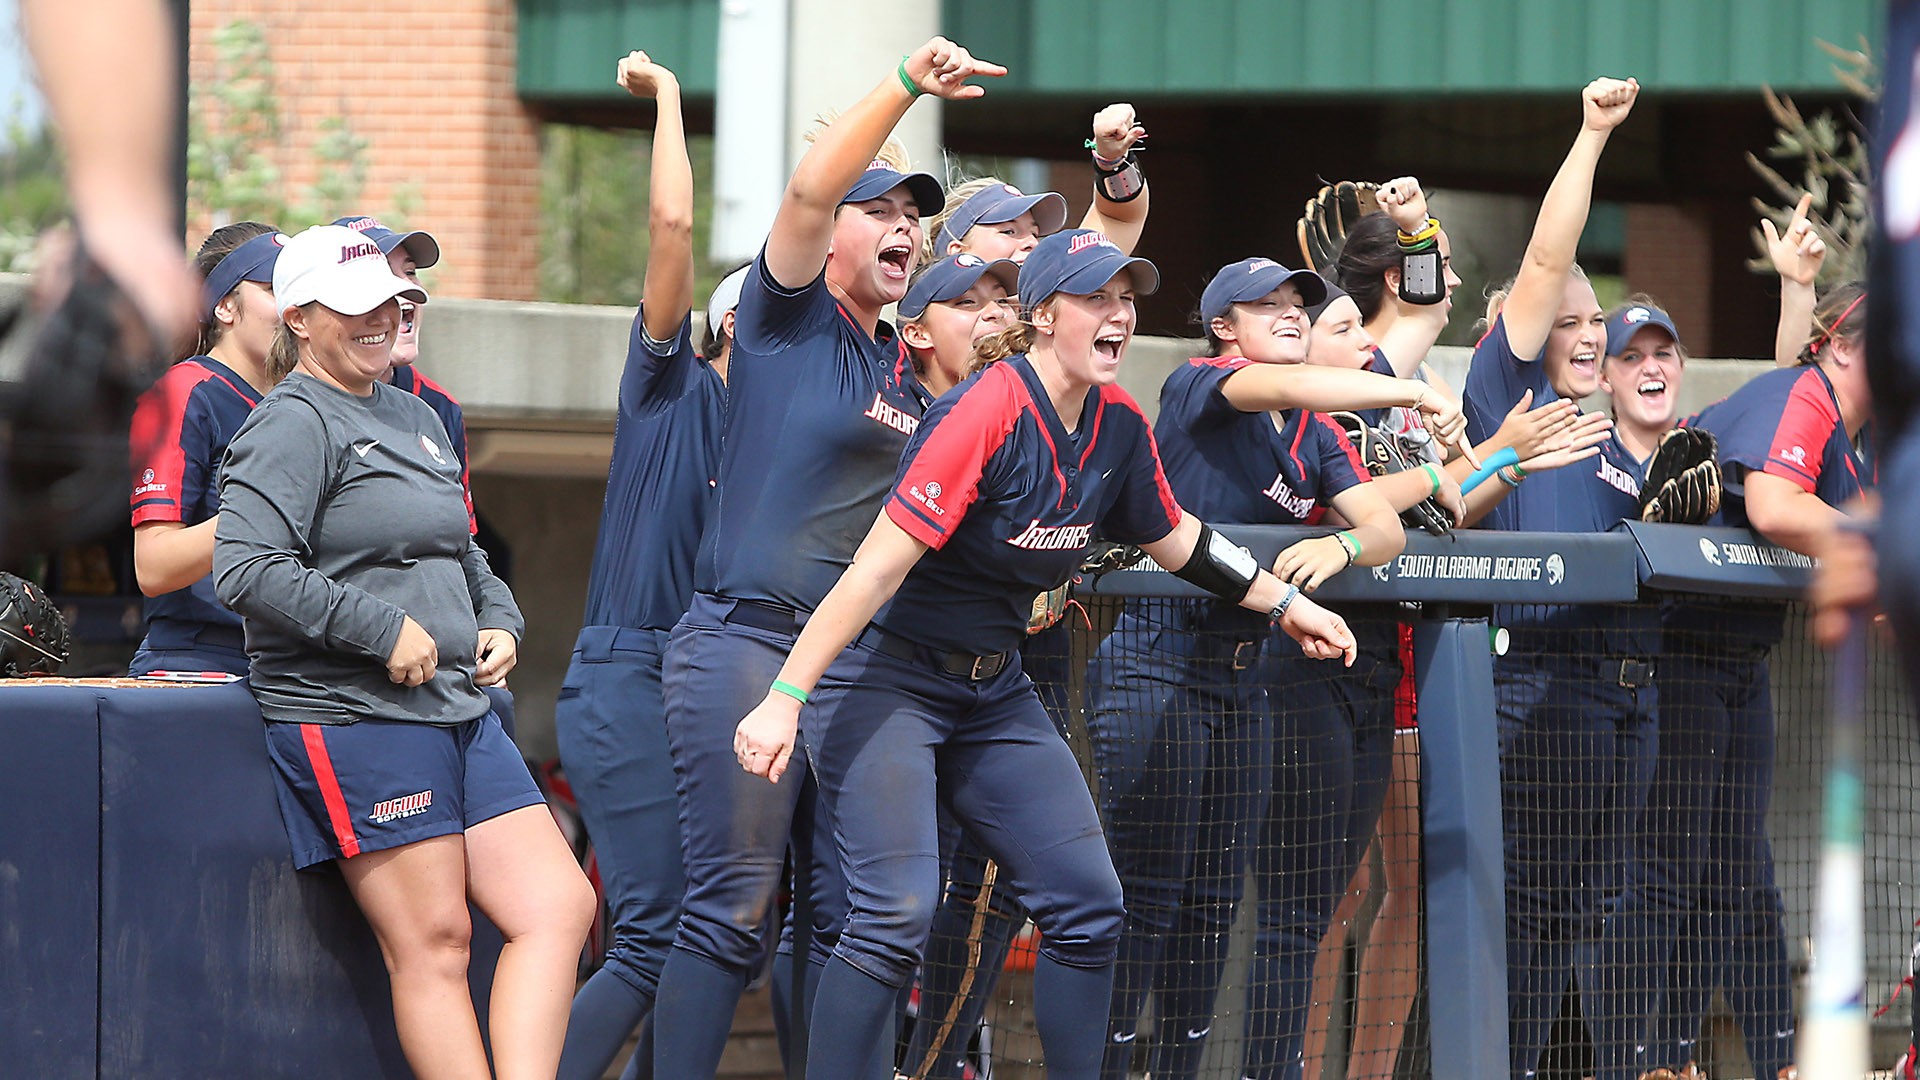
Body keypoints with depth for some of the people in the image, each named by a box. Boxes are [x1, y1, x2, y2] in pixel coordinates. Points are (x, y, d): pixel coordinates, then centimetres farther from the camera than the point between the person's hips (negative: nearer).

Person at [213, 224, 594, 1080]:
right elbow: (245, 569, -19)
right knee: (432, 941, -8)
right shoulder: (293, 425, -7)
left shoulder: (415, 418, 21)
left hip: (460, 713, 9)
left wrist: (498, 621, 12)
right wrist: (383, 631, -18)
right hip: (352, 717, -9)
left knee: (558, 909, -2)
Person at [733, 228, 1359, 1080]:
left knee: (1087, 905, 2)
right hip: (883, 677, -8)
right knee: (897, 910, -21)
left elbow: (1173, 537, 21)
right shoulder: (987, 412, -23)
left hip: (994, 691, 8)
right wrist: (785, 698, -29)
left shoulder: (1118, 426, 1)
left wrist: (1286, 603, 23)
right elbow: (880, 563, -27)